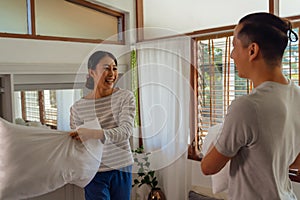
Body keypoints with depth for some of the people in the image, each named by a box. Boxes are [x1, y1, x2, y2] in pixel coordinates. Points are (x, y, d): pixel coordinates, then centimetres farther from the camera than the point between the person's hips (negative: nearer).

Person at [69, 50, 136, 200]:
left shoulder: (125, 97, -7)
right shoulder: (78, 107, -5)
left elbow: (126, 130, -21)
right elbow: (75, 144, 4)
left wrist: (95, 134, -37)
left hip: (122, 167, 1)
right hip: (95, 172, -1)